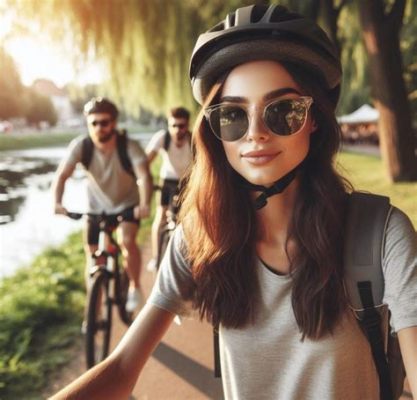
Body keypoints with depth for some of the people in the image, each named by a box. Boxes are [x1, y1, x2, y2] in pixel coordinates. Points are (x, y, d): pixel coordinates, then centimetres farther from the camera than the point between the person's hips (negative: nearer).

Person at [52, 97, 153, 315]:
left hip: (128, 204, -2)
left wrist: (145, 204, -55)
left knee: (126, 241, -28)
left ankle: (135, 287, -1)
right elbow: (61, 175, -26)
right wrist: (57, 202, -45)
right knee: (93, 258, 2)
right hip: (97, 207, 2)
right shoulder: (81, 145, -21)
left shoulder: (130, 146, -26)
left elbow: (144, 176, -37)